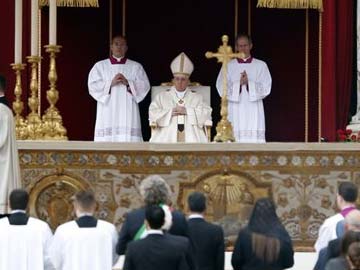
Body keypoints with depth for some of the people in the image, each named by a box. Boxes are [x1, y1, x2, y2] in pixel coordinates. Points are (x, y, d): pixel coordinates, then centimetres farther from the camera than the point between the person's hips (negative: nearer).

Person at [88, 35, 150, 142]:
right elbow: (93, 85, 2)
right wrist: (111, 83, -11)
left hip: (127, 113, 0)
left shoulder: (136, 67, 15)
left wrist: (128, 83, -12)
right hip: (108, 114, 0)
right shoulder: (100, 66, 14)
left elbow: (145, 85, 4)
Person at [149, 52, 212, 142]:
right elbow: (153, 114, 9)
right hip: (167, 137, 0)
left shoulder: (197, 97, 21)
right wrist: (170, 112, -3)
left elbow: (206, 113, 6)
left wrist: (187, 111, -4)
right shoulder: (161, 96, 22)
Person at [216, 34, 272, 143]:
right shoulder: (228, 66, 10)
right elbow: (221, 89, 1)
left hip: (254, 114, 0)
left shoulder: (260, 65, 10)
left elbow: (266, 88, 2)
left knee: (255, 141, -8)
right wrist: (239, 83, -13)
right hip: (235, 112, 0)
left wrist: (249, 83, -13)